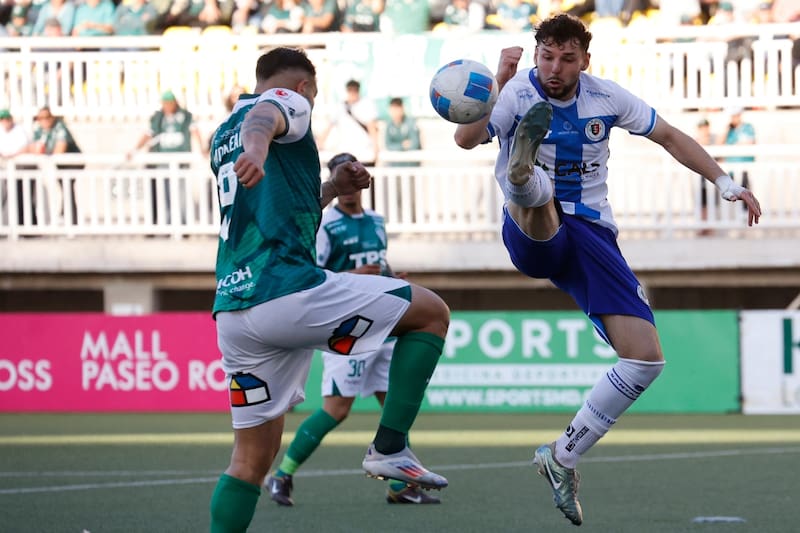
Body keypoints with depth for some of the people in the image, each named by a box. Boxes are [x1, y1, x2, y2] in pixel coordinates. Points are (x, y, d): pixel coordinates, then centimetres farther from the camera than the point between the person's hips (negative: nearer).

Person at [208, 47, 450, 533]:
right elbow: (262, 119, -21)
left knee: (253, 456, 13)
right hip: (288, 289, -8)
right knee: (432, 312, 6)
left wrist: (331, 190, 34)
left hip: (232, 310, 8)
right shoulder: (288, 101, 6)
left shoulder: (221, 138, 29)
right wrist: (256, 149, -44)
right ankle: (390, 448, -2)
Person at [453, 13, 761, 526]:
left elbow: (671, 137, 14)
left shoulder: (607, 97, 2)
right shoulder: (517, 92, -10)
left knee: (646, 358, -9)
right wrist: (498, 84, -41)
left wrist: (726, 183, 6)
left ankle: (563, 456, 3)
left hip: (591, 234, 4)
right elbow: (466, 139, -28)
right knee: (534, 189, -40)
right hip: (533, 233, -4)